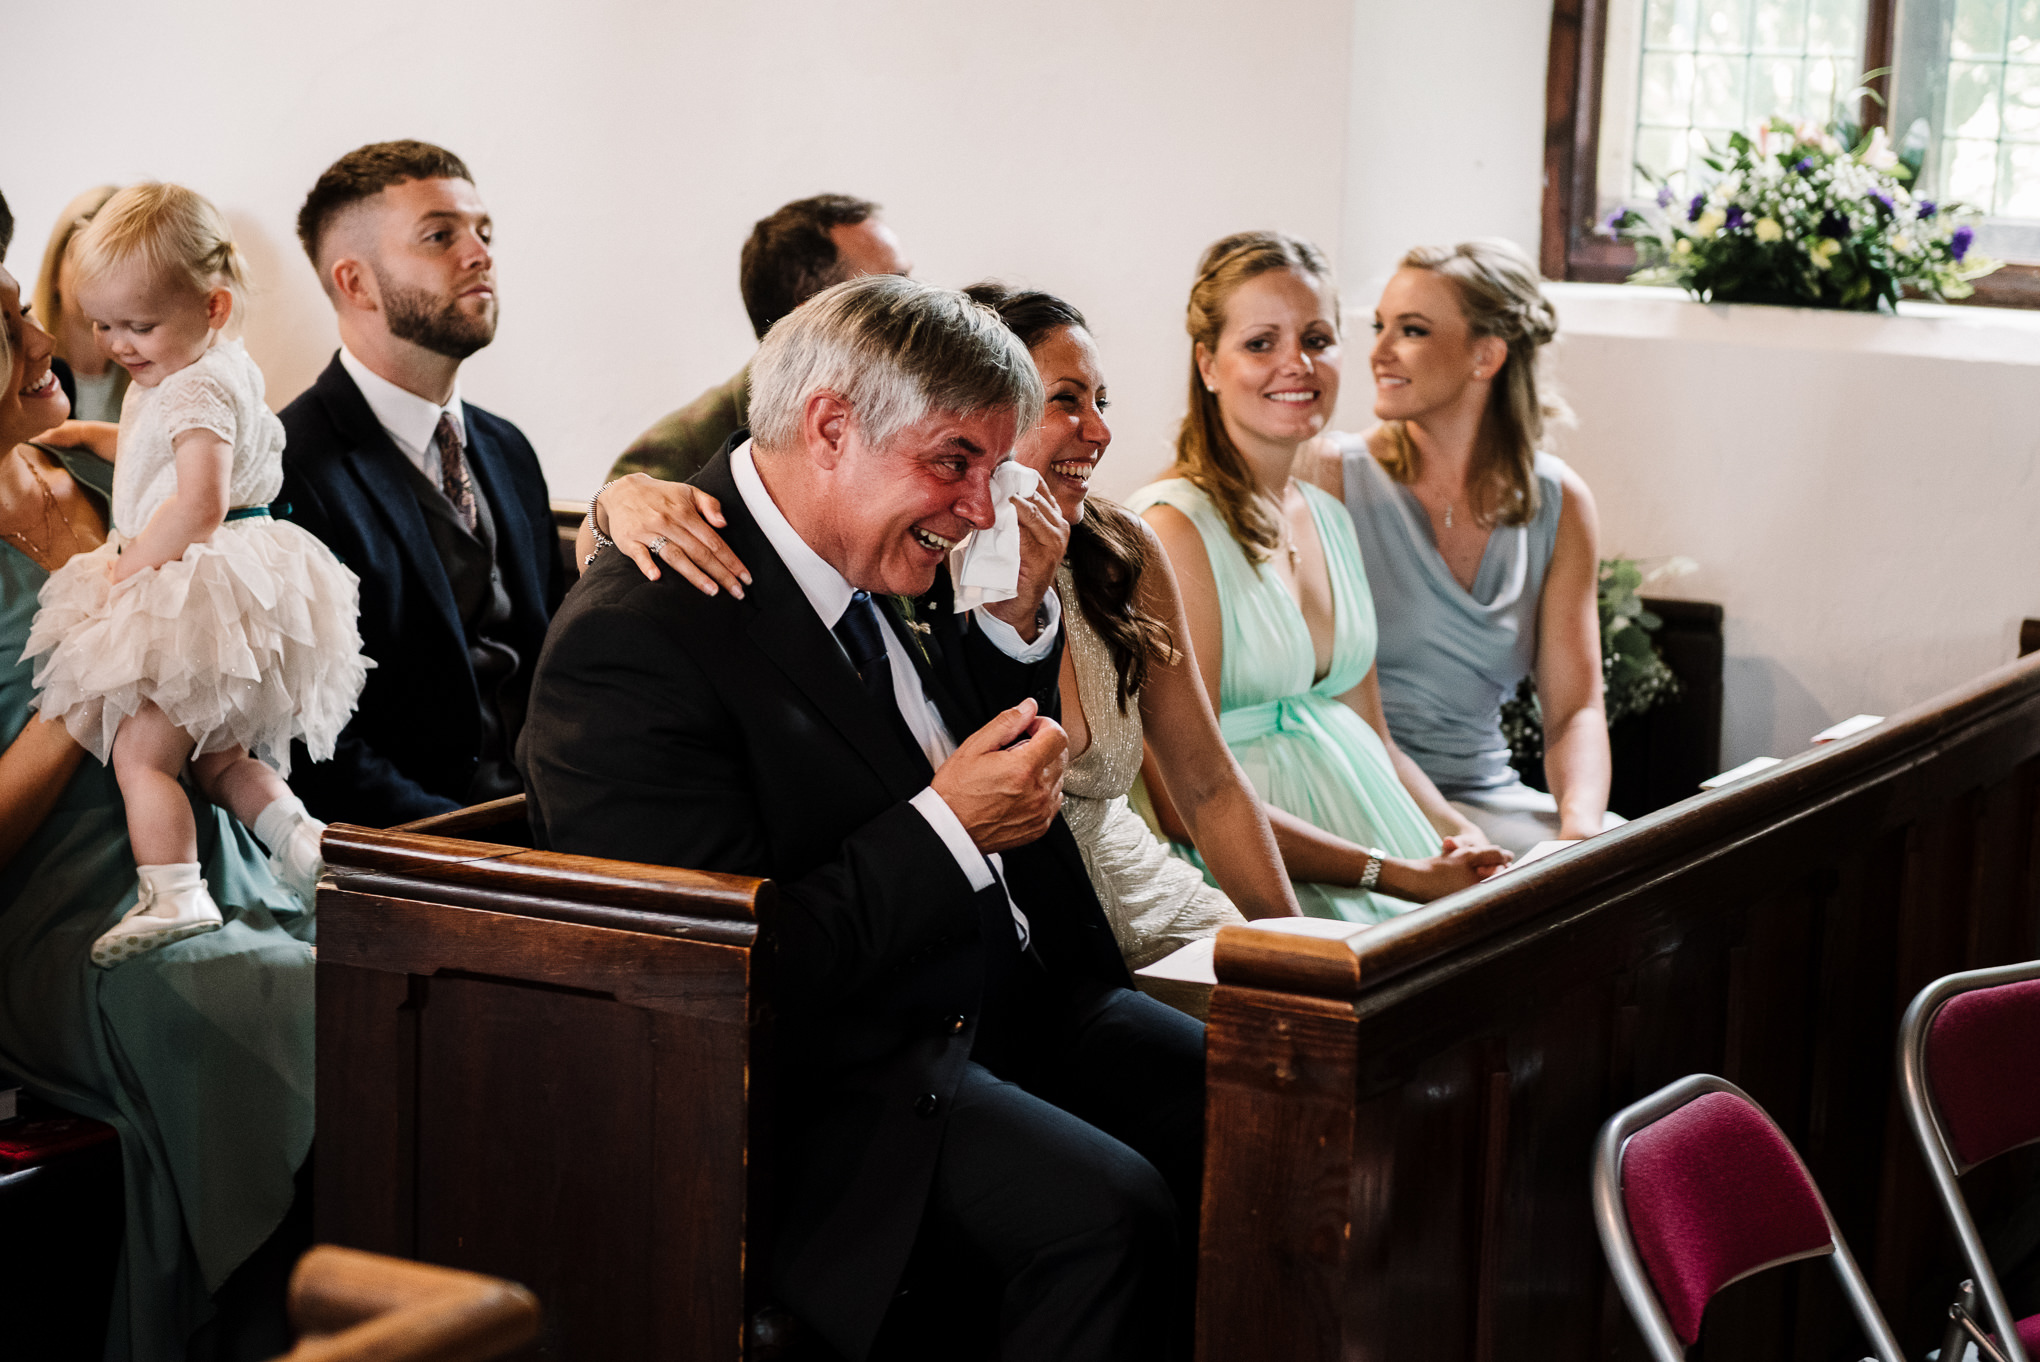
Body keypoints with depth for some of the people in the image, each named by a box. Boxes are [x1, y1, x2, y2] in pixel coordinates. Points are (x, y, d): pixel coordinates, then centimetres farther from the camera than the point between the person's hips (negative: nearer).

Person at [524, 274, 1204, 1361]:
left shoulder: (875, 565, 7)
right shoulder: (635, 636, -19)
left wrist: (1018, 616, 4)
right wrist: (948, 828, -20)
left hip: (1017, 999, 9)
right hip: (849, 1080, -9)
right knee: (1107, 1214, -29)